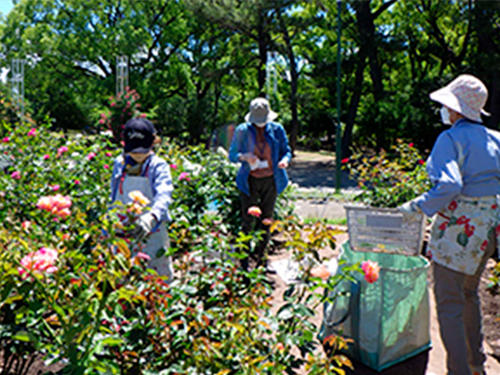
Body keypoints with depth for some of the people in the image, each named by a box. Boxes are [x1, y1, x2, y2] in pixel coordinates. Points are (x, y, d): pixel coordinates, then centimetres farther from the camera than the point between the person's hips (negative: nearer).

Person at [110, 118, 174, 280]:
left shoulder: (158, 166, -11)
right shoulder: (120, 164, 3)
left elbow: (164, 195, -29)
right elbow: (114, 198, 14)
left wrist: (151, 216, -48)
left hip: (151, 234, -4)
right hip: (123, 233, 4)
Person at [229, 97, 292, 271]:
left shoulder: (277, 129, 4)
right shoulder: (242, 130, -1)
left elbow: (286, 150, 9)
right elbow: (232, 155, 4)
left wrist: (284, 160, -15)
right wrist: (244, 157, -18)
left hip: (271, 180, 2)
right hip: (250, 181, -2)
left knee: (267, 220, 8)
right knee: (247, 221, -3)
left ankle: (261, 259, 23)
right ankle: (243, 259, 8)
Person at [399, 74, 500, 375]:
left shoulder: (451, 139, -14)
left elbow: (448, 185, -27)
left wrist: (418, 206, -18)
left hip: (458, 227, -8)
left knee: (449, 305, 1)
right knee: (469, 295, 24)